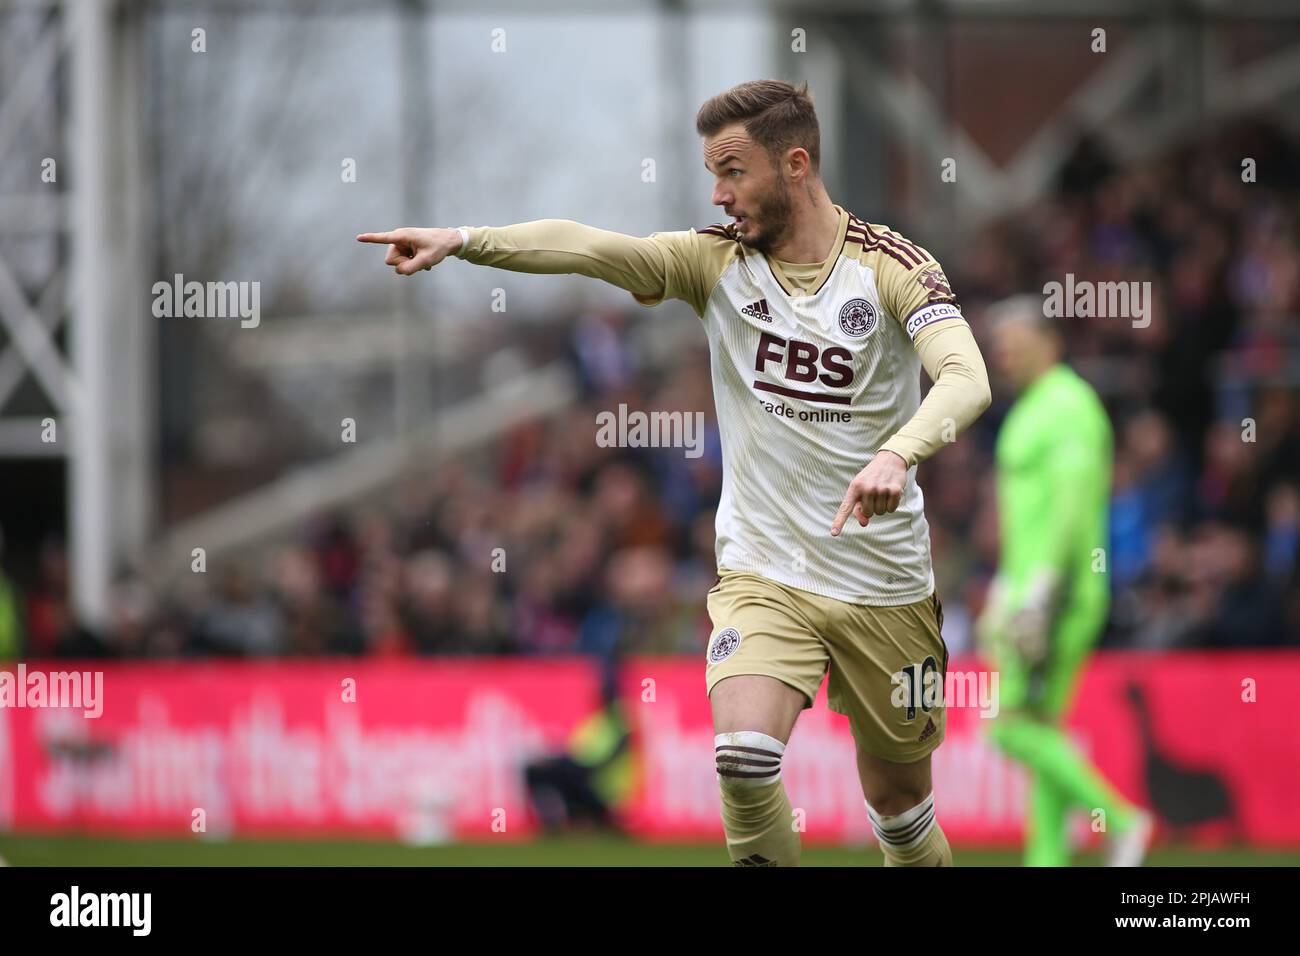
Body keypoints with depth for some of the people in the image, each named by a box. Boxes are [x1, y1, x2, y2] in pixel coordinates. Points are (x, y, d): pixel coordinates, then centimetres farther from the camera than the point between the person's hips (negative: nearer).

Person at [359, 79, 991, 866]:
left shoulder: (891, 266, -9)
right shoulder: (717, 259, -1)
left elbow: (966, 379, -25)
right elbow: (586, 247, -15)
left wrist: (898, 453, -45)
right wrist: (461, 239, -30)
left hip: (884, 587, -1)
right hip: (763, 574, 1)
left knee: (899, 799, 10)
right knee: (744, 753, -25)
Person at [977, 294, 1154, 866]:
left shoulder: (1070, 405, -12)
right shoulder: (1029, 410, 19)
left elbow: (1073, 498, -20)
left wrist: (1040, 589, -25)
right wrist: (1004, 590, 24)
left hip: (1060, 596, -10)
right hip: (1028, 589, 10)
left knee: (1012, 725, -13)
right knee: (1040, 730, 6)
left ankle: (1121, 821, -10)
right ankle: (1047, 858, 5)